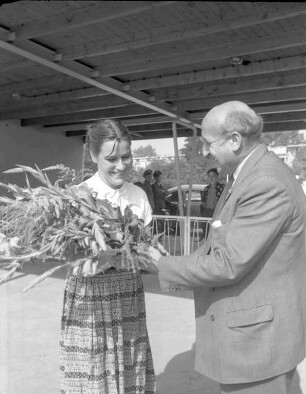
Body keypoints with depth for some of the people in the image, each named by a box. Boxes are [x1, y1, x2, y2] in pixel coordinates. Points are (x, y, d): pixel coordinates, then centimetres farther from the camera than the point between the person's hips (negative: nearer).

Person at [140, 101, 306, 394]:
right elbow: (223, 242, 15)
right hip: (246, 326, 9)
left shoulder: (268, 184, -25)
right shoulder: (247, 174, 7)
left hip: (258, 333, -9)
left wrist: (165, 267, -12)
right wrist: (182, 270, 2)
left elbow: (229, 264, -26)